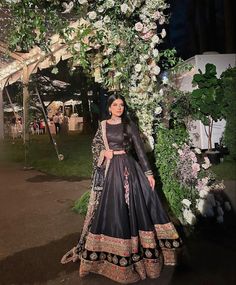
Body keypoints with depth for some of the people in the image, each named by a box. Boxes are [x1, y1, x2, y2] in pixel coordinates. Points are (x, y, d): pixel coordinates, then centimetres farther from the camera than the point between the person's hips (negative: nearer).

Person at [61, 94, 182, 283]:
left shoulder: (129, 125, 1)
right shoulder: (103, 126, 8)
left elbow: (140, 149, -1)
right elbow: (95, 145, 17)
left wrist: (148, 173, -5)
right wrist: (103, 152, -5)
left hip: (128, 168, -1)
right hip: (110, 170, 2)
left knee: (133, 206, 1)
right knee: (110, 208, 3)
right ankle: (111, 249, 19)